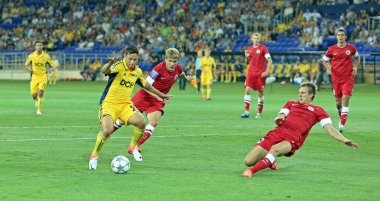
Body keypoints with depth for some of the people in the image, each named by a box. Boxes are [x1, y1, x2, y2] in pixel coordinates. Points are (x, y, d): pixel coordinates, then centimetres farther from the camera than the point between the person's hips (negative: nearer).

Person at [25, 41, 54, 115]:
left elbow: (52, 65, 5)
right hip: (34, 76, 1)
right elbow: (26, 65, 11)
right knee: (34, 95, 0)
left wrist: (51, 68, -17)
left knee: (40, 93, -16)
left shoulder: (46, 56, -4)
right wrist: (29, 69, -10)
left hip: (43, 76, -1)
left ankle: (39, 109, -7)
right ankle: (36, 100, 38)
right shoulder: (31, 56, -2)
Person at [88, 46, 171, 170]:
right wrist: (109, 64, -60)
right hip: (109, 103, -5)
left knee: (141, 122, -16)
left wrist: (161, 95, 34)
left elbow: (146, 85, 26)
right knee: (107, 130, -24)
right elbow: (104, 71, -37)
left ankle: (133, 147, 12)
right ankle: (94, 155, 0)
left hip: (125, 104, 5)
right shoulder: (119, 66, -15)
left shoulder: (137, 72, 6)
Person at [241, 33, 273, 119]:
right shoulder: (249, 49, 11)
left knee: (260, 92, 1)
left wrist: (266, 71, -16)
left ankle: (259, 113, 9)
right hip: (251, 72, 3)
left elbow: (270, 61, -7)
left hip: (260, 74, -3)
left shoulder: (263, 48, -3)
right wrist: (247, 57, -3)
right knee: (247, 90, -10)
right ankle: (246, 112, -10)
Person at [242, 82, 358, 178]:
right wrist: (279, 119, -2)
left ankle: (251, 171, -43)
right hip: (277, 133, 5)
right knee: (248, 161, -7)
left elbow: (329, 129, 8)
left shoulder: (317, 111, 18)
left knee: (275, 149, -41)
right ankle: (269, 162, 23)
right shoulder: (291, 103, 30)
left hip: (292, 139, -5)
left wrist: (345, 140, -7)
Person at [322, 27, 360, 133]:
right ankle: (341, 118, 36)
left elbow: (357, 57, 20)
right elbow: (325, 60, 13)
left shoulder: (351, 48, 1)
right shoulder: (331, 49, 1)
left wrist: (355, 67, 4)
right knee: (338, 101, 8)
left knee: (345, 99, -13)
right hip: (336, 78, 2)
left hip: (348, 78, -2)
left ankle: (342, 124, -12)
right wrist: (328, 68, -6)